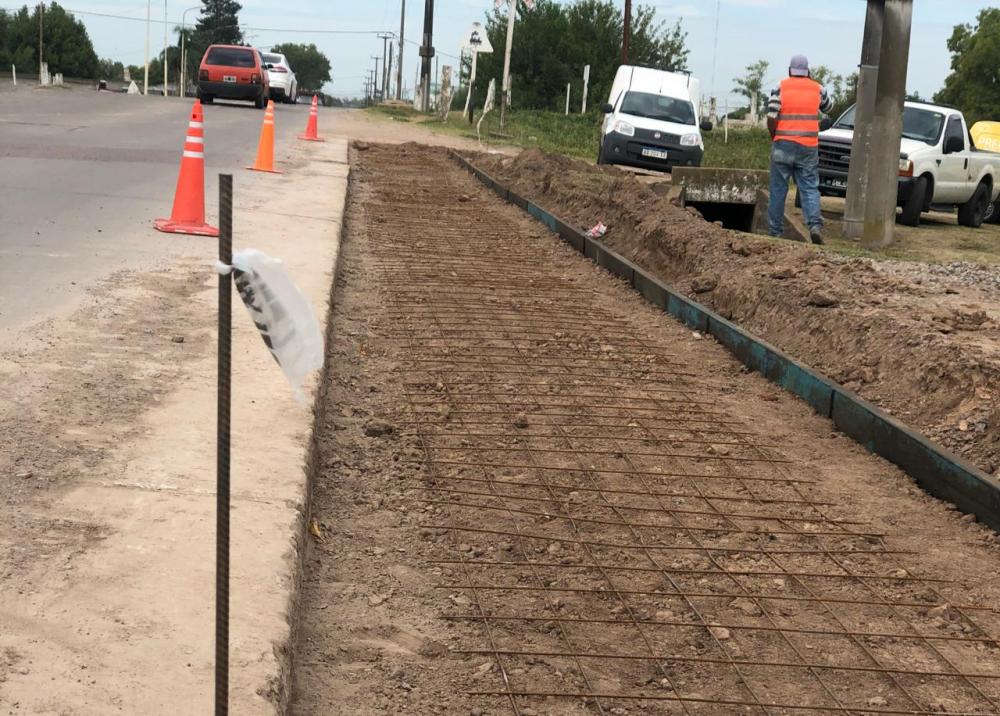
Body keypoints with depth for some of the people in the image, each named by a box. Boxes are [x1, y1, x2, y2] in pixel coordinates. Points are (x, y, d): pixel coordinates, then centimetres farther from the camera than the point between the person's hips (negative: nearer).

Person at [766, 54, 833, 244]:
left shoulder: (781, 88, -3)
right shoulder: (817, 89, 5)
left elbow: (771, 118, -10)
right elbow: (829, 106, 25)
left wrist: (774, 137, 7)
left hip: (783, 145, -1)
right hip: (809, 148, 2)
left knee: (778, 190, 6)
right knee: (810, 188, 3)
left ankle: (776, 231, 9)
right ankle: (815, 224, -17)